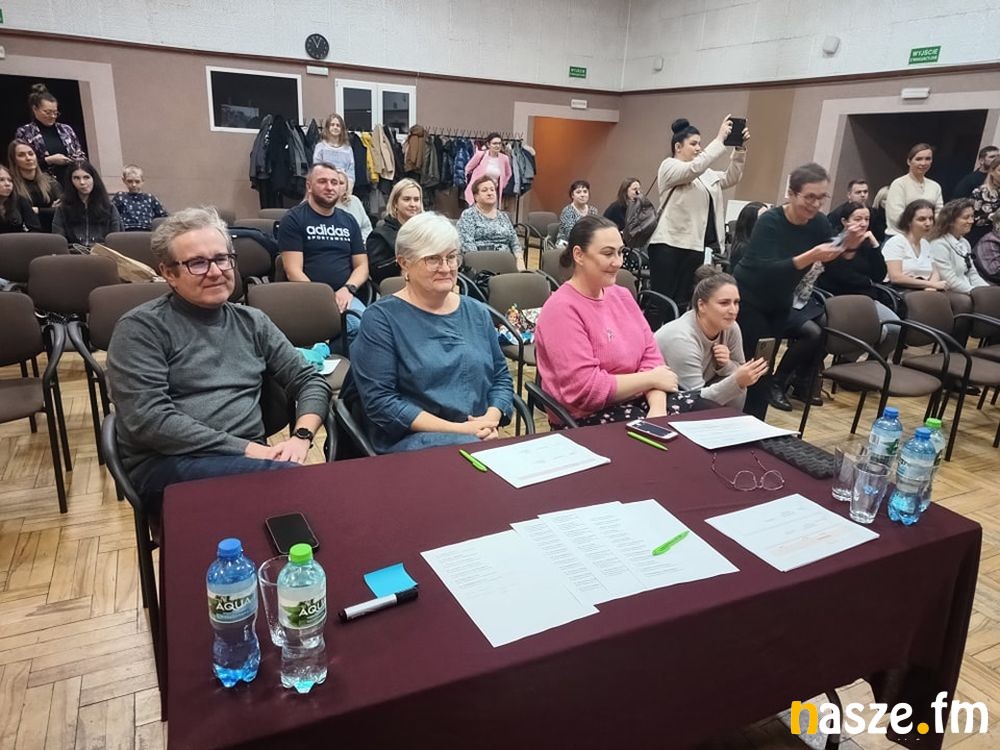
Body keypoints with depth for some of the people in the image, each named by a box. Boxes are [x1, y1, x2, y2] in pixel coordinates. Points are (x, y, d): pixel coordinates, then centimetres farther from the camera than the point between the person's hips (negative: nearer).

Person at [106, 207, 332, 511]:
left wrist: (301, 437, -7)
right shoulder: (141, 328, -1)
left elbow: (310, 380, 13)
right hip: (168, 464, -5)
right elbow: (149, 419, -12)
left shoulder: (252, 322, 15)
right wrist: (244, 448, -17)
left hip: (251, 457, 5)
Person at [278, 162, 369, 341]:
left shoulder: (349, 221, 21)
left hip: (344, 296, 4)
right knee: (356, 325, -34)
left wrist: (348, 289, -5)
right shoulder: (293, 219, 6)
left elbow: (362, 265, 17)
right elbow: (293, 270, -3)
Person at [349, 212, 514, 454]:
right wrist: (457, 429, -15)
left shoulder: (477, 312, 13)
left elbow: (501, 377, 15)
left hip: (478, 434, 6)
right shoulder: (381, 318, -4)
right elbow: (379, 401, -11)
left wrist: (491, 420, -7)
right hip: (410, 439, -5)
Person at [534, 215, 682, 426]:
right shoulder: (561, 309, -15)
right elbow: (586, 389, -21)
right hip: (587, 418, -7)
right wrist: (651, 379, -11)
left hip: (635, 400, 7)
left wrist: (658, 407, -14)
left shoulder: (621, 295, 10)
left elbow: (650, 355, 5)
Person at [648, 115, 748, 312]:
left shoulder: (705, 174, 21)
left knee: (682, 302, 7)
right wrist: (720, 139, -18)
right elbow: (694, 167, -19)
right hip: (670, 245, -7)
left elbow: (730, 178, 15)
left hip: (695, 246, 8)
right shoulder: (669, 166, -2)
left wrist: (740, 149, 2)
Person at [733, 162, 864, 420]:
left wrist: (848, 246, -23)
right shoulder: (770, 221, -21)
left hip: (780, 304, 6)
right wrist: (810, 256, -44)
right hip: (748, 301, -6)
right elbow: (767, 270, -34)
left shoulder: (818, 223, -5)